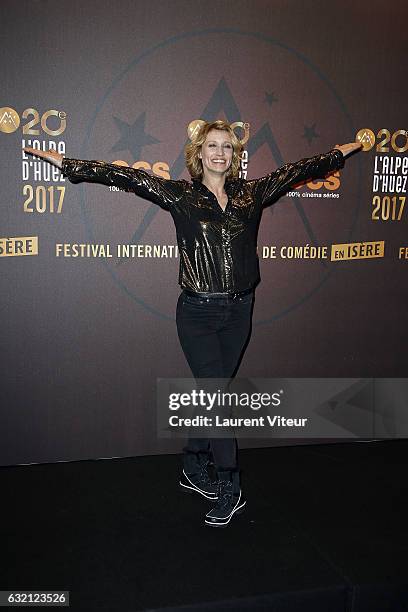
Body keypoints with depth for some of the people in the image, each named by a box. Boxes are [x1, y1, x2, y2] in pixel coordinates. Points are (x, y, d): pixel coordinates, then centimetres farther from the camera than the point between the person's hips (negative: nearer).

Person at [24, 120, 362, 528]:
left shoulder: (250, 194, 8)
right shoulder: (180, 194, 0)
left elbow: (296, 171, 17)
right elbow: (124, 176, -2)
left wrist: (343, 150, 27)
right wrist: (65, 163, -4)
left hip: (238, 311, 4)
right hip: (197, 312, -3)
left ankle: (194, 470, 30)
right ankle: (230, 490, 10)